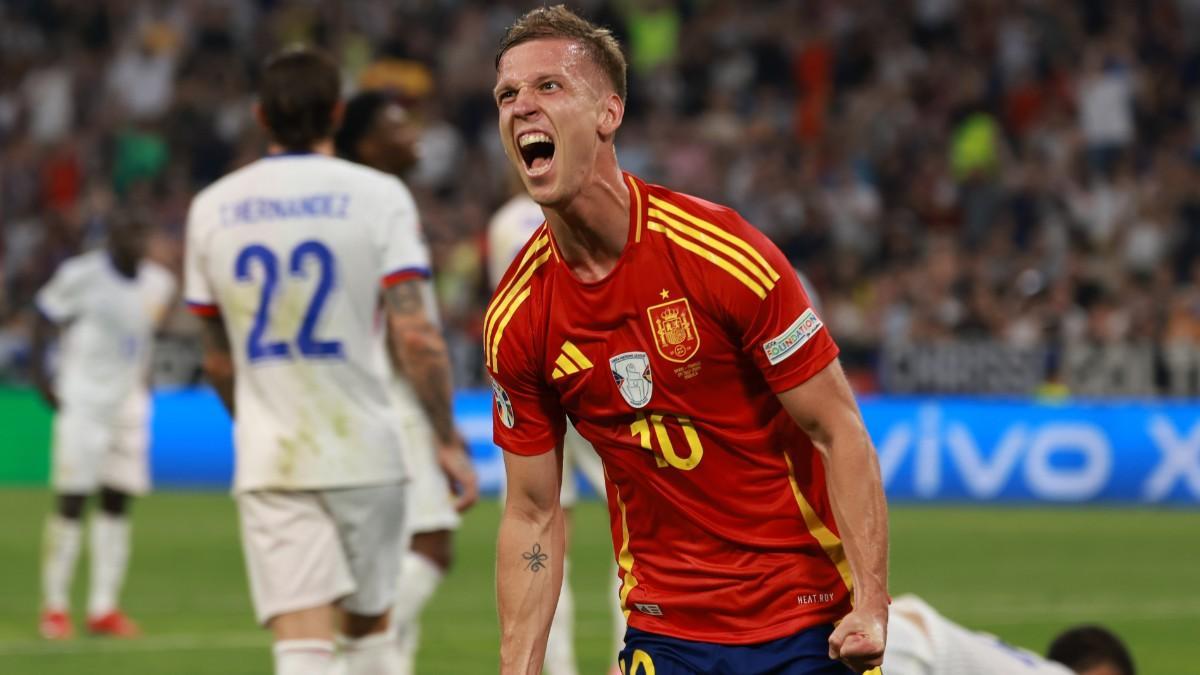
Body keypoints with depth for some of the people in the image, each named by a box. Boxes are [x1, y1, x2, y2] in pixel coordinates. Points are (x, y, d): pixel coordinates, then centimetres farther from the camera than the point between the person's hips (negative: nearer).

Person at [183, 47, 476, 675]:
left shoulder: (212, 208, 6)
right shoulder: (377, 195, -4)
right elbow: (416, 335, -13)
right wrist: (447, 439, -4)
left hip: (268, 464, 1)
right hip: (364, 453, -1)